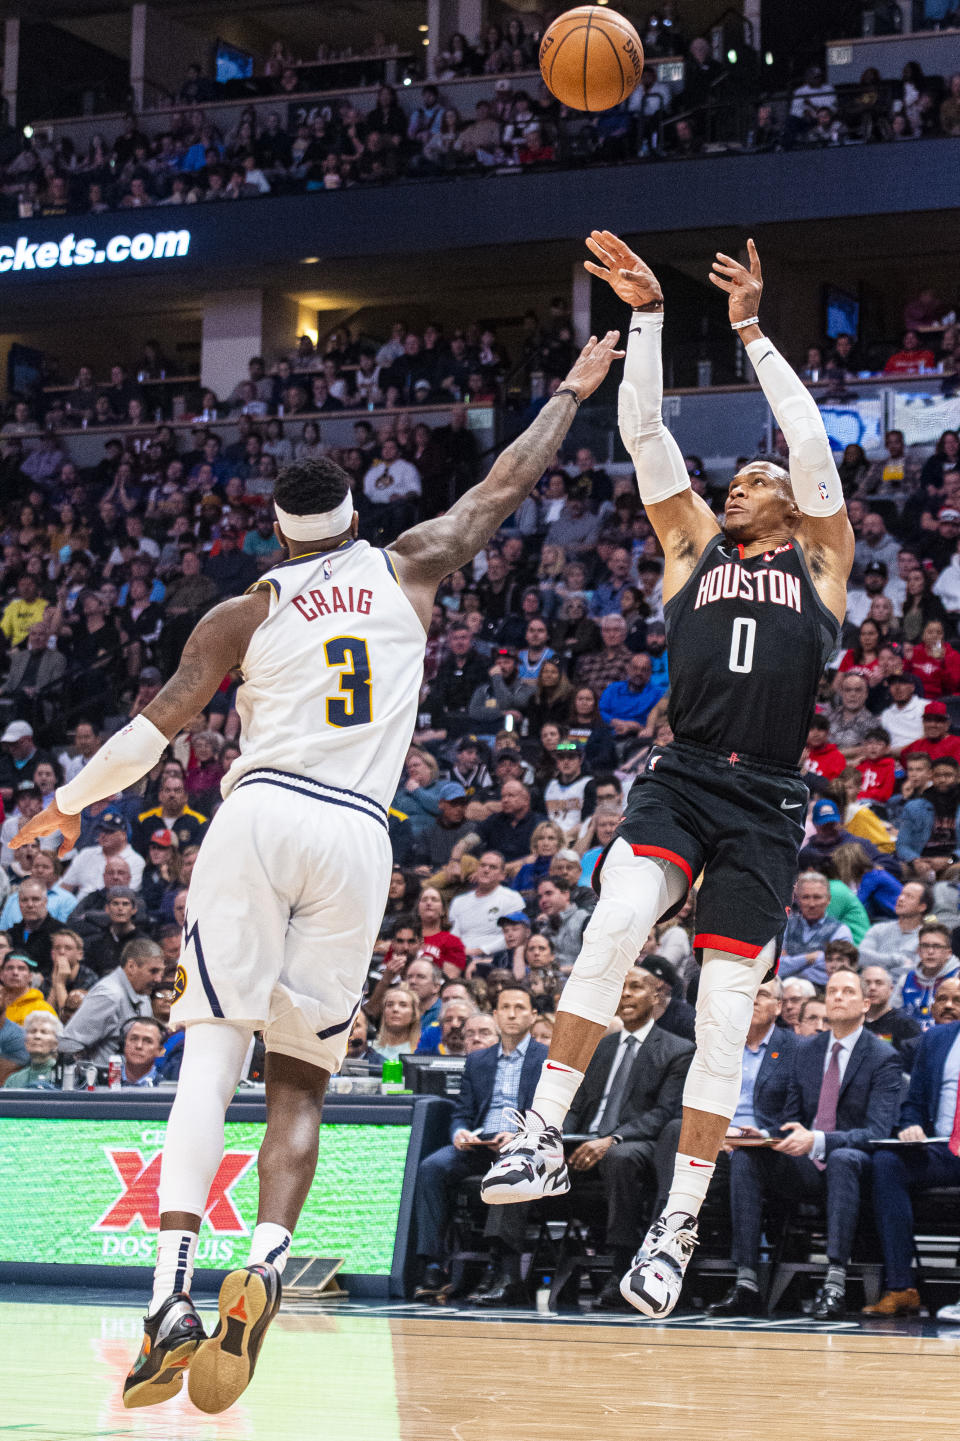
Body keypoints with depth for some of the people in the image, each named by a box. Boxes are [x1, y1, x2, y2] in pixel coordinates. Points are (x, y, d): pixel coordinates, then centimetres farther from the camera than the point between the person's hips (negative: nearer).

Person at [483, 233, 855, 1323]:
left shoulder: (819, 560, 14)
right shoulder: (694, 547, 19)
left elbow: (812, 445, 2)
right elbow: (645, 436, 11)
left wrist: (754, 331, 2)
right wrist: (645, 317, 4)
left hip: (766, 805, -1)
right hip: (679, 780, 1)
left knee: (723, 1015, -2)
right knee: (617, 921, -28)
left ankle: (677, 1228, 5)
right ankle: (543, 1139, -24)